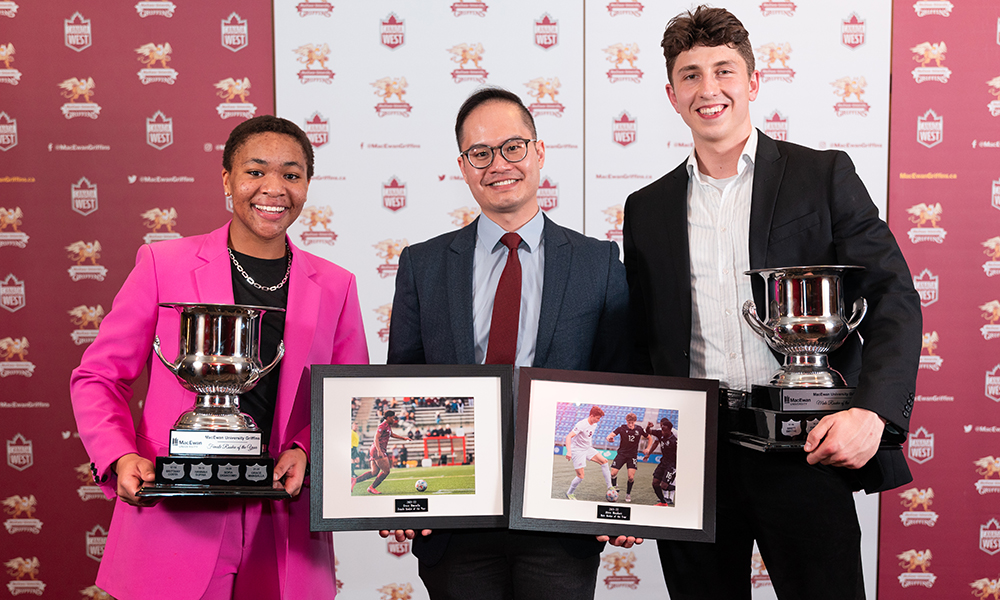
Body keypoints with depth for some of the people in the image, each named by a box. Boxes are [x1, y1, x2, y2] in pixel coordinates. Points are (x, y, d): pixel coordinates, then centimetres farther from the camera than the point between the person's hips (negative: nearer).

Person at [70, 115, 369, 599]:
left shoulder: (335, 286, 7)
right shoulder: (163, 263, 0)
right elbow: (98, 378, 5)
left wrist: (307, 450, -9)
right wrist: (120, 458, -12)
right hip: (172, 529, -2)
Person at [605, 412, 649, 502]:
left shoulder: (639, 430, -3)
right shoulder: (622, 428, -7)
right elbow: (610, 435, -17)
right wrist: (610, 438, -42)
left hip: (633, 456, 0)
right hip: (621, 454, 0)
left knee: (631, 477, -11)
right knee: (613, 473, -10)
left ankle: (628, 494, 13)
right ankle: (614, 488, 21)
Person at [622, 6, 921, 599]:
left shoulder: (824, 176, 3)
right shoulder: (647, 210, 12)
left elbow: (894, 302, -3)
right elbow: (644, 344, 14)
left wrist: (873, 412, -19)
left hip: (803, 450, -2)